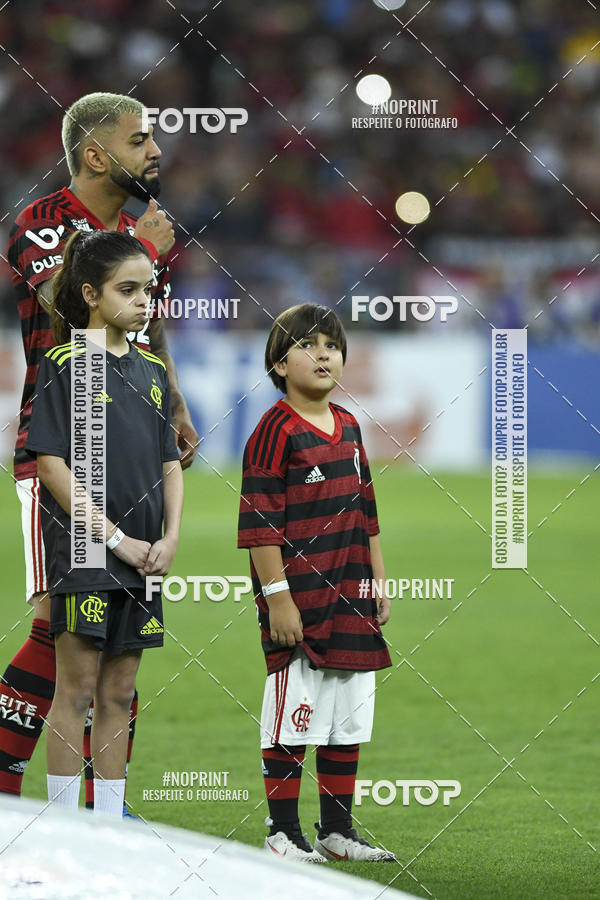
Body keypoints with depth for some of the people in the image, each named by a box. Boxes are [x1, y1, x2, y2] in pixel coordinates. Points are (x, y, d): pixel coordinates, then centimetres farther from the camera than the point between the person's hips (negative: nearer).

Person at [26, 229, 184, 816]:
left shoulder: (151, 370, 12)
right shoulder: (65, 365, -7)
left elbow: (169, 462, 16)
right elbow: (52, 464, -12)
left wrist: (171, 537, 0)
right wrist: (115, 538, -15)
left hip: (140, 558, 6)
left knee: (119, 695, 8)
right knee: (77, 690, -4)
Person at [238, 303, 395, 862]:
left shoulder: (348, 427, 13)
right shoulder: (276, 430, -9)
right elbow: (260, 522, -13)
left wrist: (378, 585, 17)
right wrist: (277, 596, -17)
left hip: (350, 602, 7)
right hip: (297, 600, -7)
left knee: (347, 717, 11)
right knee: (293, 716, -3)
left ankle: (337, 830, 20)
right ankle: (282, 832, 5)